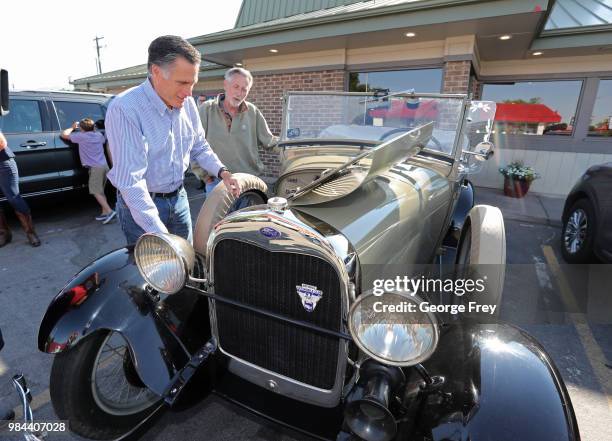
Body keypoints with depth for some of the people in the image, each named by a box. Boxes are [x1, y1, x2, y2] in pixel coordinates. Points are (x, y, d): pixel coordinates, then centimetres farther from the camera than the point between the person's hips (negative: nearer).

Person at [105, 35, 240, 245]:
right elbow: (130, 180, -29)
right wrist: (159, 234, -34)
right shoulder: (124, 109, -24)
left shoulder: (187, 103, -2)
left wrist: (222, 172, -8)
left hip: (179, 197, 6)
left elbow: (200, 147, 11)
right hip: (140, 204, -6)